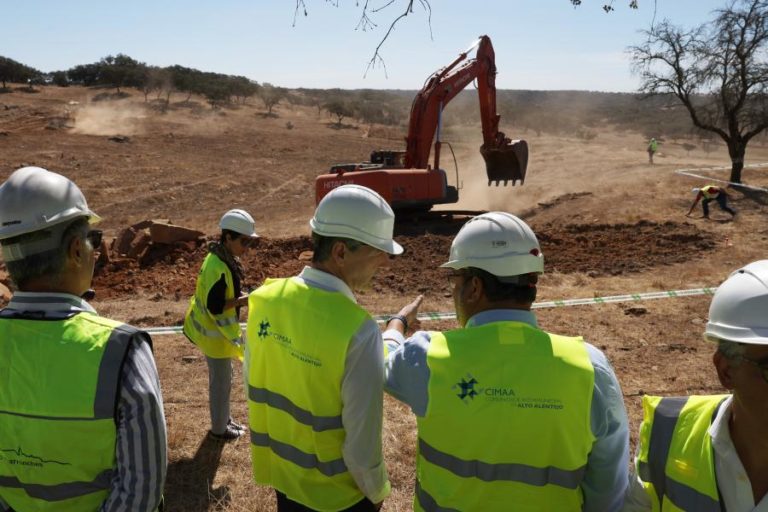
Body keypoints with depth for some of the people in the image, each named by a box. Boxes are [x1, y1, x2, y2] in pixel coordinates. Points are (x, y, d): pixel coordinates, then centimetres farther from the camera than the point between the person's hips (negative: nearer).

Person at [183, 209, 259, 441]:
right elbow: (215, 308, -28)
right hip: (215, 333, -9)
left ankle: (224, 419, 38)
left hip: (218, 330, 9)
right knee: (221, 382, 7)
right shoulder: (218, 268, -29)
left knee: (221, 379, 22)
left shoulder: (225, 259, 3)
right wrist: (243, 300, -23)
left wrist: (241, 296, -1)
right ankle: (219, 428, 23)